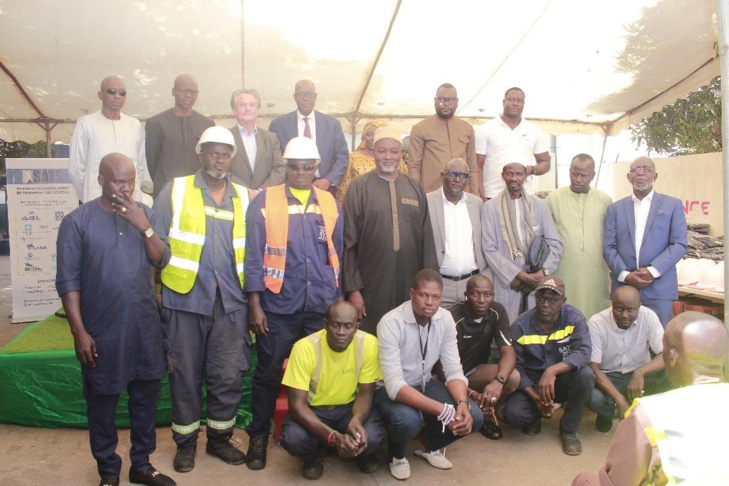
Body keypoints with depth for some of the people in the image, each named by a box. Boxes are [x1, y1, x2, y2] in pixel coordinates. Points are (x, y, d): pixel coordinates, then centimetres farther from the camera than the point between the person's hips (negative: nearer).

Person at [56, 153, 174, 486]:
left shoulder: (144, 213, 3)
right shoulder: (77, 221, -8)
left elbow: (161, 260, -2)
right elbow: (68, 281, -8)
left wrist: (144, 227, -17)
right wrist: (79, 332, -10)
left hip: (145, 326, 4)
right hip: (101, 330, -3)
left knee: (146, 396, 14)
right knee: (102, 403, 10)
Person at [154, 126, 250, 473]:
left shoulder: (243, 197, 10)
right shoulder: (175, 191, 3)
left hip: (231, 301, 2)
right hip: (185, 299, -2)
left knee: (228, 376, 7)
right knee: (185, 374, 9)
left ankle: (220, 437, 28)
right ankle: (185, 441, 27)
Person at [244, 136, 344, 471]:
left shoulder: (331, 204, 8)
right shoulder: (265, 201, -1)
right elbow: (254, 255, -2)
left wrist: (339, 300, 11)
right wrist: (255, 305, -7)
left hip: (322, 306, 3)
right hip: (278, 305, -2)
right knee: (268, 373, 8)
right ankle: (259, 436, 26)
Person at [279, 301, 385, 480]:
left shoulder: (368, 344, -21)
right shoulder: (305, 347, -26)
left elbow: (365, 393, -10)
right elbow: (297, 404, -25)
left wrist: (357, 419, -34)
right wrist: (334, 437, -38)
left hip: (349, 406, 1)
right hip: (313, 409, -1)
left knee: (372, 437, -28)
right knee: (293, 439, -31)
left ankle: (363, 453, 11)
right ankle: (312, 457, 7)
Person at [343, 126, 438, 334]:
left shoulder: (415, 188, 8)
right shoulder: (359, 188, -2)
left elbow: (427, 239, 8)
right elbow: (349, 242, -3)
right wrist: (353, 288, -7)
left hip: (410, 285, 3)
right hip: (371, 286, -3)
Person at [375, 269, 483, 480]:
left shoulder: (446, 319, -10)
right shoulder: (391, 323, -28)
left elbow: (453, 371, -8)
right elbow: (395, 385, -34)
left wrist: (463, 403, -30)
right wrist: (444, 411, -40)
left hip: (425, 384, 5)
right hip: (390, 389, -5)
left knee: (474, 416, -16)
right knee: (408, 420, -37)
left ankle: (430, 444, 15)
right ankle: (397, 455, 2)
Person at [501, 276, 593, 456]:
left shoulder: (574, 318, -12)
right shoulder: (520, 326, -11)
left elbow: (583, 353, -26)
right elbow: (516, 368, -10)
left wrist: (552, 371, -41)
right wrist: (536, 397, -24)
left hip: (563, 381, 1)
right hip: (531, 385, -1)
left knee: (585, 374, -32)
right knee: (512, 413, -28)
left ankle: (569, 430, -6)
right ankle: (535, 416, 13)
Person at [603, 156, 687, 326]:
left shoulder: (672, 205, 8)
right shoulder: (615, 208, 12)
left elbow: (679, 244, 0)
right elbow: (609, 247, 5)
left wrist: (653, 271, -12)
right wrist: (624, 274, -9)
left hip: (659, 289, -1)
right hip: (623, 287, 1)